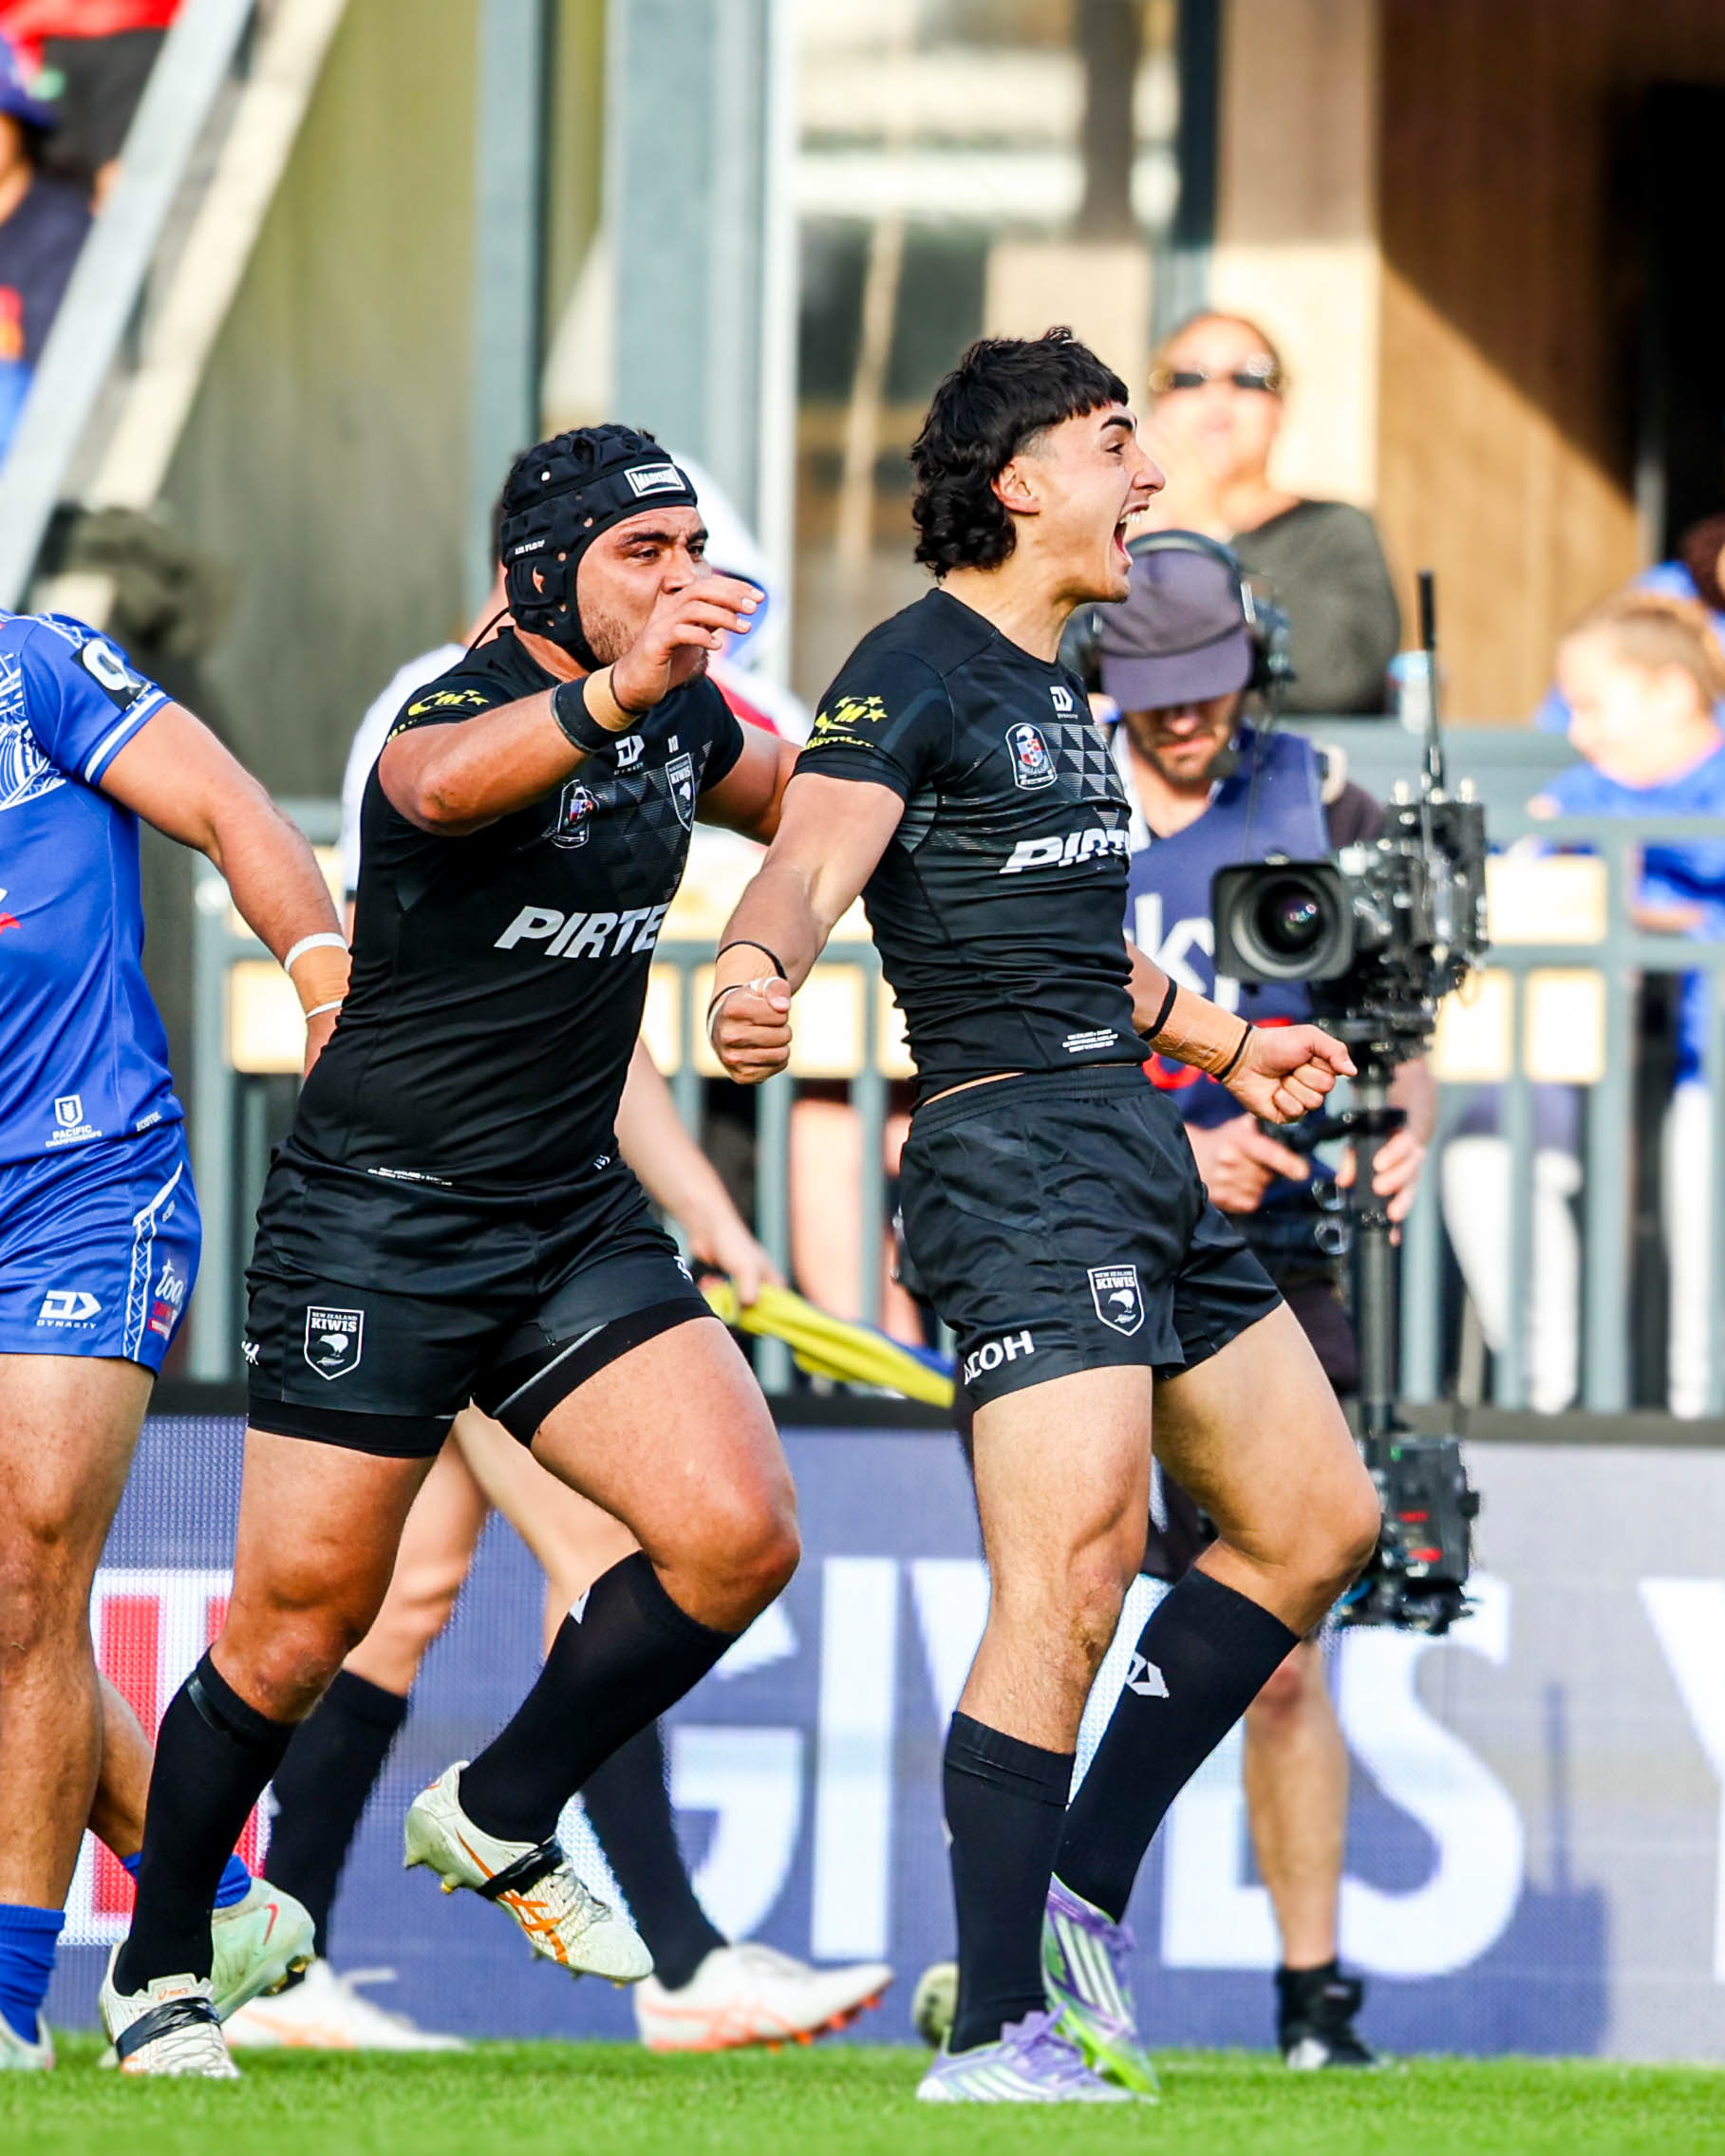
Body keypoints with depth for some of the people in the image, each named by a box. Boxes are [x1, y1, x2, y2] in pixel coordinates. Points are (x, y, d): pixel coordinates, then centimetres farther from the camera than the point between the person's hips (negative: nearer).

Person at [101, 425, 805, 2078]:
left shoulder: (680, 724, 5)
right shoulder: (461, 706, -18)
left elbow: (809, 798, 30)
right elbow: (444, 782, -46)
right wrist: (614, 695, -65)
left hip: (574, 1218, 6)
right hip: (378, 1220, -6)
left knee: (738, 1534, -12)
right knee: (298, 1631, -2)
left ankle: (500, 1818, 9)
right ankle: (155, 1968, 18)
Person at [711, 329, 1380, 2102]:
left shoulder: (1054, 690, 21)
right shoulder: (918, 672, -9)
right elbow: (815, 851, -27)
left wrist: (1221, 1045, 45)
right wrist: (759, 963, -48)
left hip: (1137, 1150, 10)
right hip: (1015, 1150, -10)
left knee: (1316, 1521, 14)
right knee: (1073, 1586, -19)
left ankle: (1082, 1898, 16)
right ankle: (997, 2033, -19)